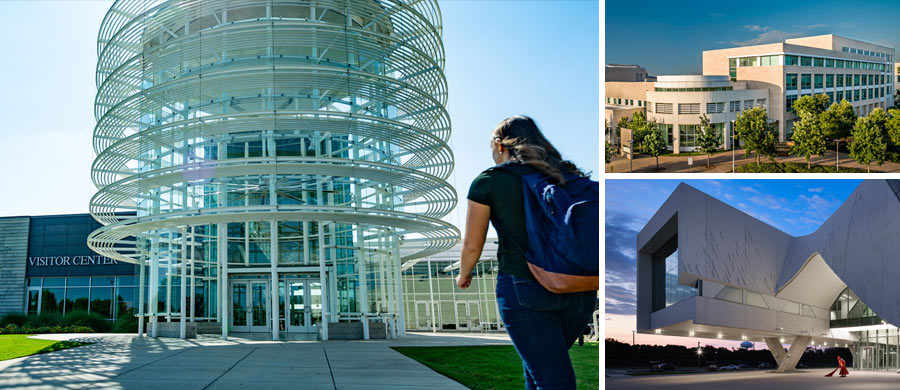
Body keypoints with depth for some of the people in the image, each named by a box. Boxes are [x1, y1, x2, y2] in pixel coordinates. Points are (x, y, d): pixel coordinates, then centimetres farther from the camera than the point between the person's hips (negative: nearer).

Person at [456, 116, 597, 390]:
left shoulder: (489, 181, 2)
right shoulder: (567, 175, 14)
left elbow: (472, 245, 5)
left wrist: (463, 274, 25)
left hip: (523, 287, -5)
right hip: (579, 292, 5)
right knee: (540, 360, 26)